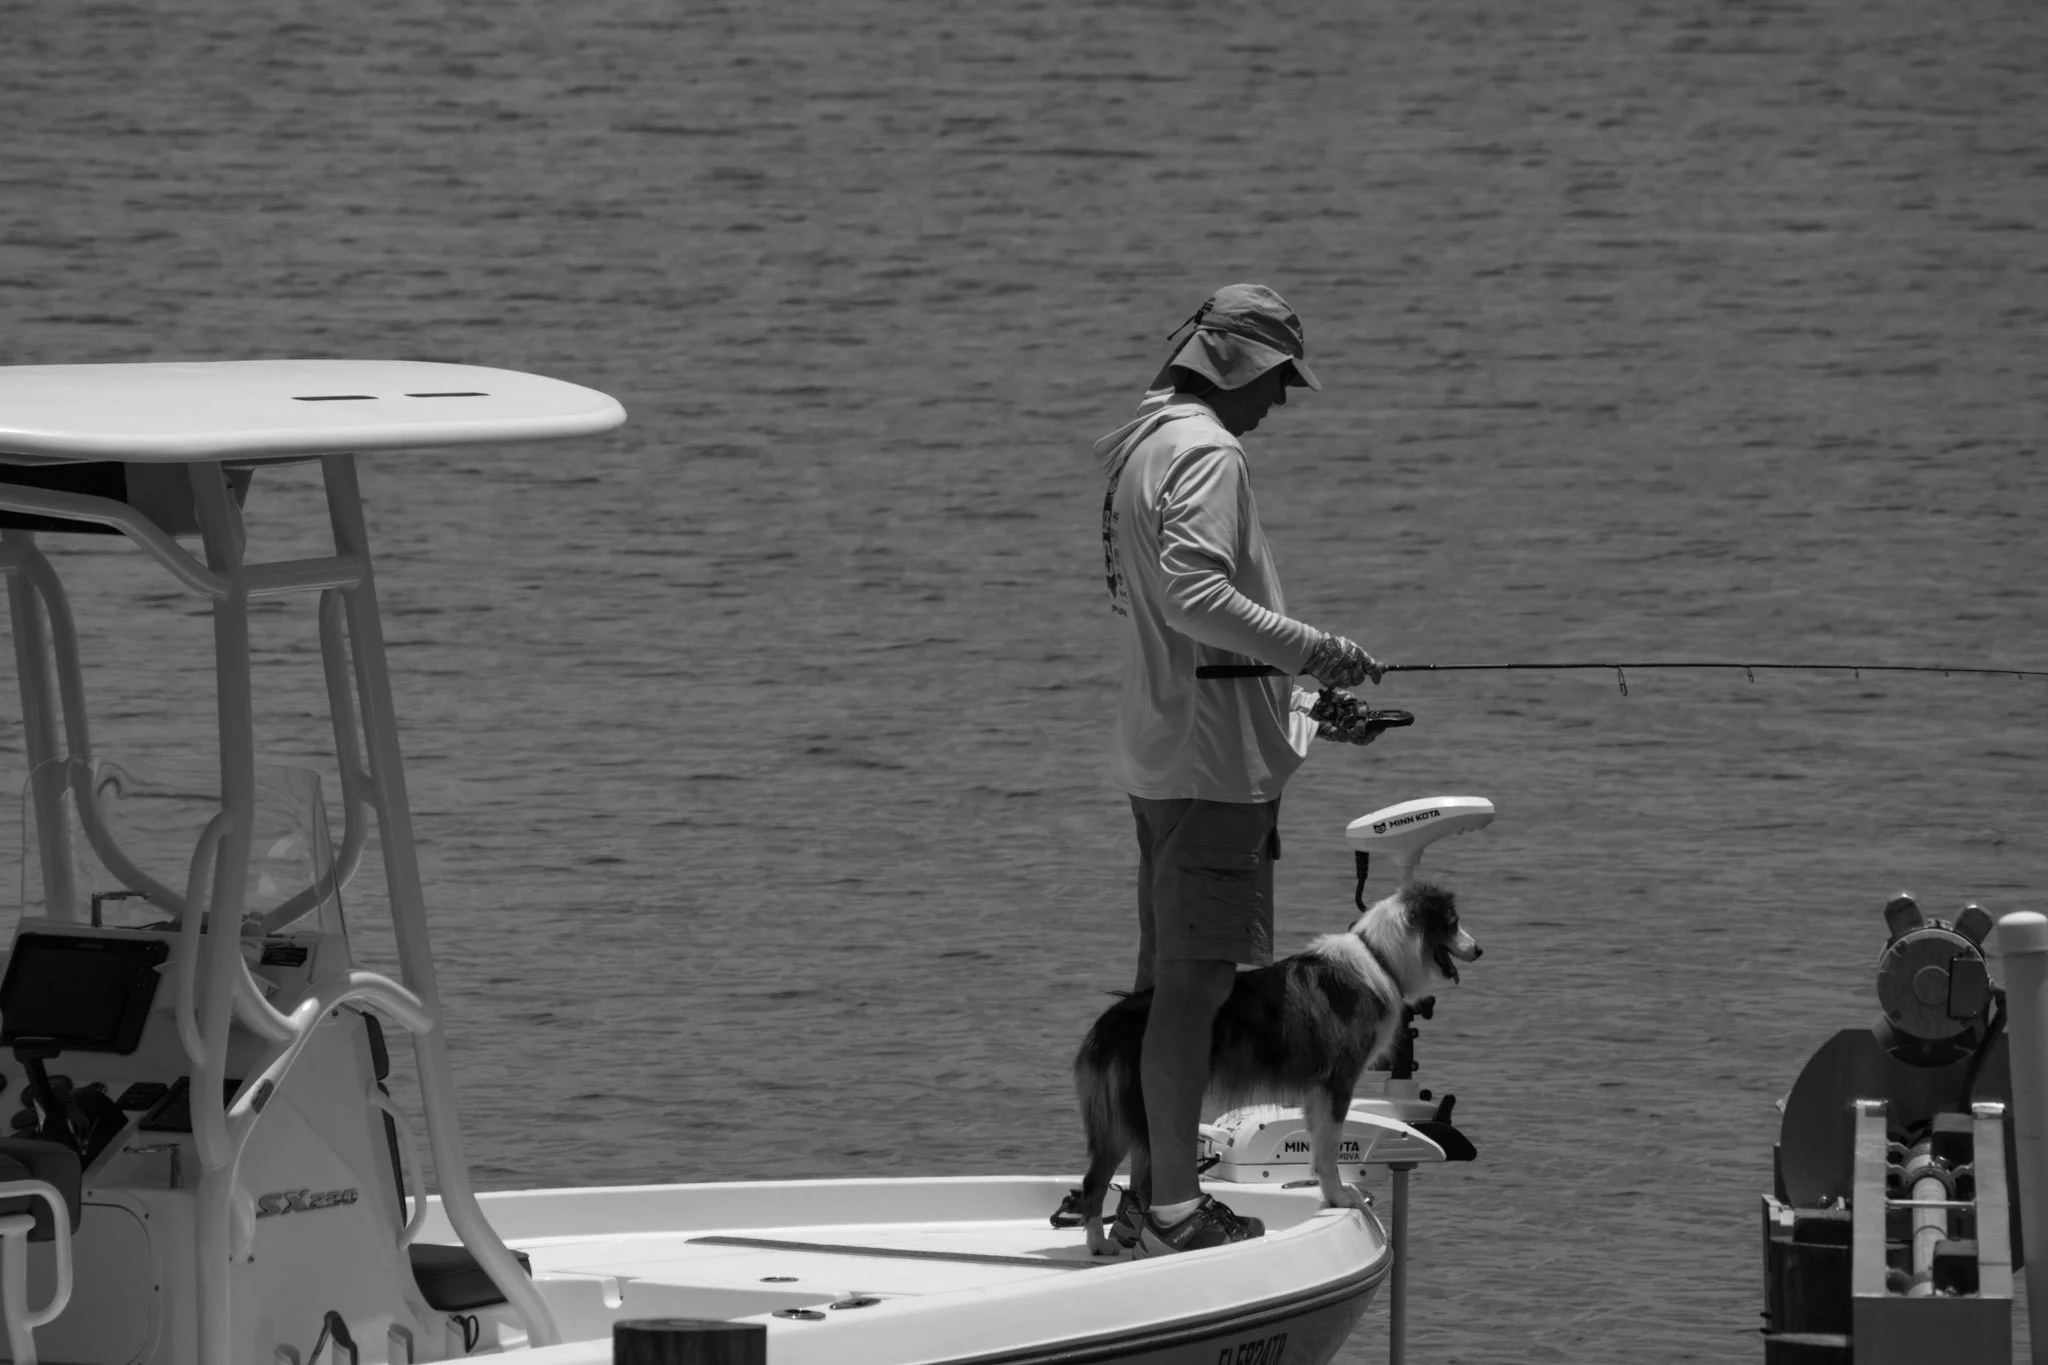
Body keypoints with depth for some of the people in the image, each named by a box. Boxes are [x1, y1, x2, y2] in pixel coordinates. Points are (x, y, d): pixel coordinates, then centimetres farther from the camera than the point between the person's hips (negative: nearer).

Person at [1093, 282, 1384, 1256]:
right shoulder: (1204, 453, -13)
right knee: (1195, 981, -8)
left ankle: (1149, 1194, 20)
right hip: (1214, 755, -10)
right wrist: (1315, 651, -21)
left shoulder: (1142, 450, 19)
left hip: (1160, 753, 10)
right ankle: (1175, 1208, -8)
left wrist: (1307, 708, 24)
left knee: (1169, 978, 14)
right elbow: (1196, 593, -27)